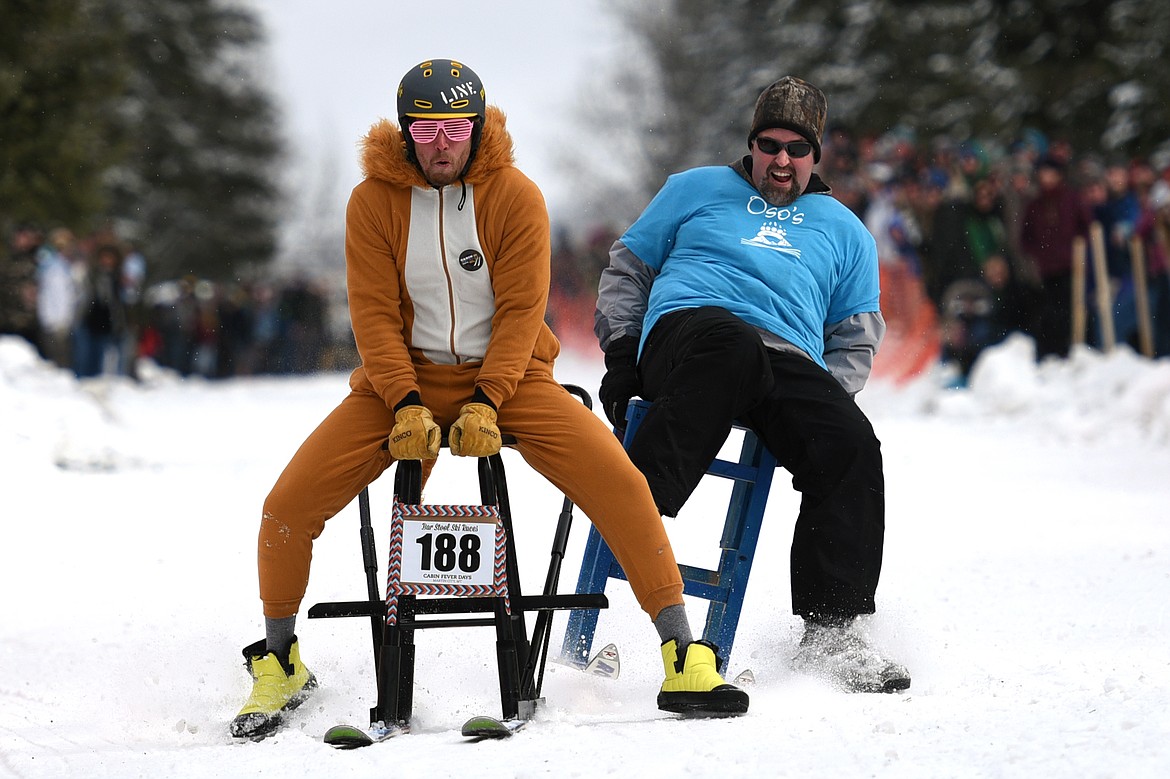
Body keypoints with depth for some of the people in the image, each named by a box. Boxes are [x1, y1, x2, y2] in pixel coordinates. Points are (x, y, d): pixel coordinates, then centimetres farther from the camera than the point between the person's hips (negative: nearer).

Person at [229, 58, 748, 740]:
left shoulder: (516, 196, -8)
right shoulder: (374, 201, -5)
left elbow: (520, 312, -11)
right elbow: (375, 314, -7)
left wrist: (485, 404, -23)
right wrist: (407, 405, -21)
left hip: (507, 376, -1)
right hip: (405, 378, 1)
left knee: (620, 483, -23)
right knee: (289, 505, -14)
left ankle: (682, 657, -15)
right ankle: (280, 664, 10)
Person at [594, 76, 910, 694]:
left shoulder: (843, 230, 31)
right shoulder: (698, 190, 27)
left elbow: (857, 339, 27)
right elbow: (628, 268, 24)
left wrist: (822, 398, 6)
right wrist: (621, 347, 6)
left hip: (790, 365, 3)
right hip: (689, 326, -3)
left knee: (852, 446, -28)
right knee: (730, 345, -42)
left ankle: (831, 633, -26)